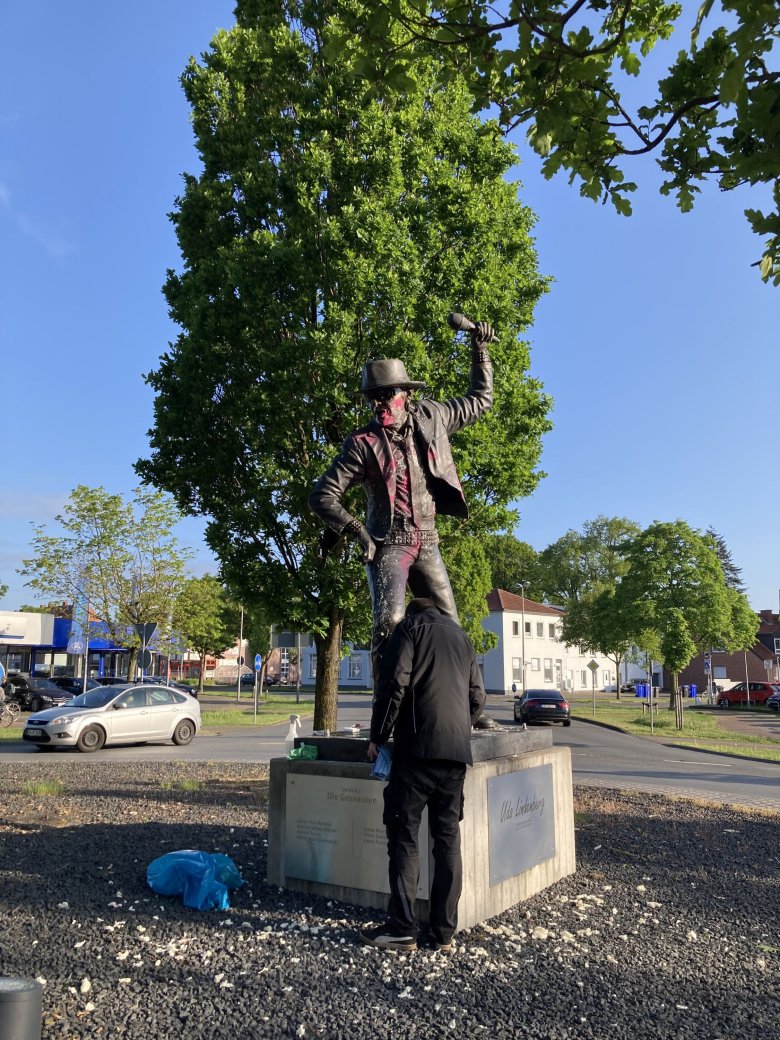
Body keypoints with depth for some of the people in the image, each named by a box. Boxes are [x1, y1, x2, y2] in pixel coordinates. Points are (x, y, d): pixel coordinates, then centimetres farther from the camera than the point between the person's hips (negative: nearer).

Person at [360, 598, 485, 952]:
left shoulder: (410, 628, 3)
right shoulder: (461, 636, 20)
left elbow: (394, 684, -8)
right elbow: (477, 696, 19)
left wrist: (378, 736, 0)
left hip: (418, 748, -5)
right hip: (457, 752, 6)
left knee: (404, 836, 1)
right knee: (448, 839, 9)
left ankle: (402, 929, 1)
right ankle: (444, 931, 12)